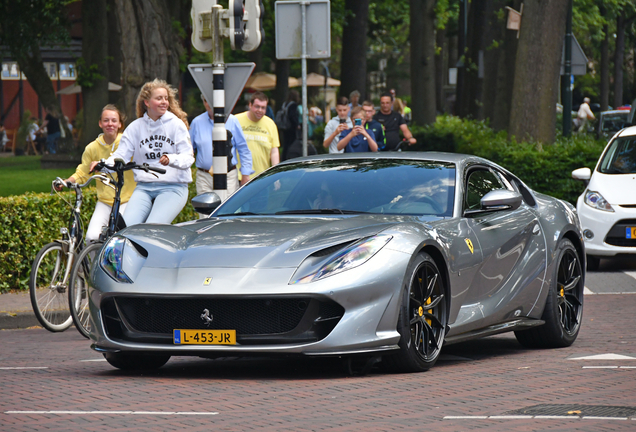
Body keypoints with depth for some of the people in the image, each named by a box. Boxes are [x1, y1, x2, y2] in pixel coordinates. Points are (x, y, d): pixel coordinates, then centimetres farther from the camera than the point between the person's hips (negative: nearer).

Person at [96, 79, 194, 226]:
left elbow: (188, 157, -6)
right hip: (144, 187, 3)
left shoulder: (176, 124, 2)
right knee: (127, 226, -20)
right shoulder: (136, 127, 11)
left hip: (172, 188, -3)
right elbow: (121, 156, 6)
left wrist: (171, 159, -28)